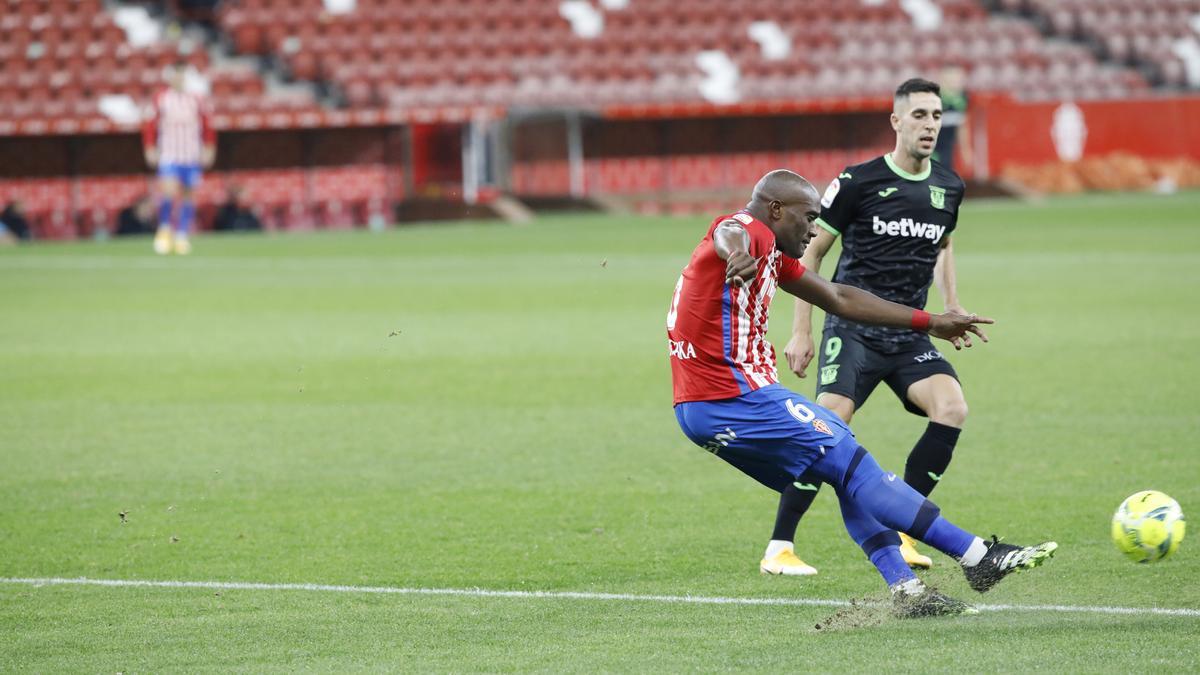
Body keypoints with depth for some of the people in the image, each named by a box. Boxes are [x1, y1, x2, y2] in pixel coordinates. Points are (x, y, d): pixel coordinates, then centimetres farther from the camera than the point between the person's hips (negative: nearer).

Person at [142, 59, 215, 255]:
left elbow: (207, 126, 11)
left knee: (187, 195, 4)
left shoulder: (196, 100, 5)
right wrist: (150, 149, -1)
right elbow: (150, 126, 5)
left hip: (192, 157, 2)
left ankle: (182, 237, 11)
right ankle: (164, 230, 3)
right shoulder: (160, 99, 2)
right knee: (169, 193, -16)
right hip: (168, 156, -2)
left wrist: (208, 149, 5)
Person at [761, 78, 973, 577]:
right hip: (853, 328, -4)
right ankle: (778, 549, -12)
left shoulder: (948, 188, 8)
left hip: (909, 337, 4)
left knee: (952, 408, -19)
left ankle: (898, 530, -6)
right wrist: (801, 331, -2)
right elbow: (811, 252, 1)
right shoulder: (858, 181, -6)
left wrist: (952, 306, 16)